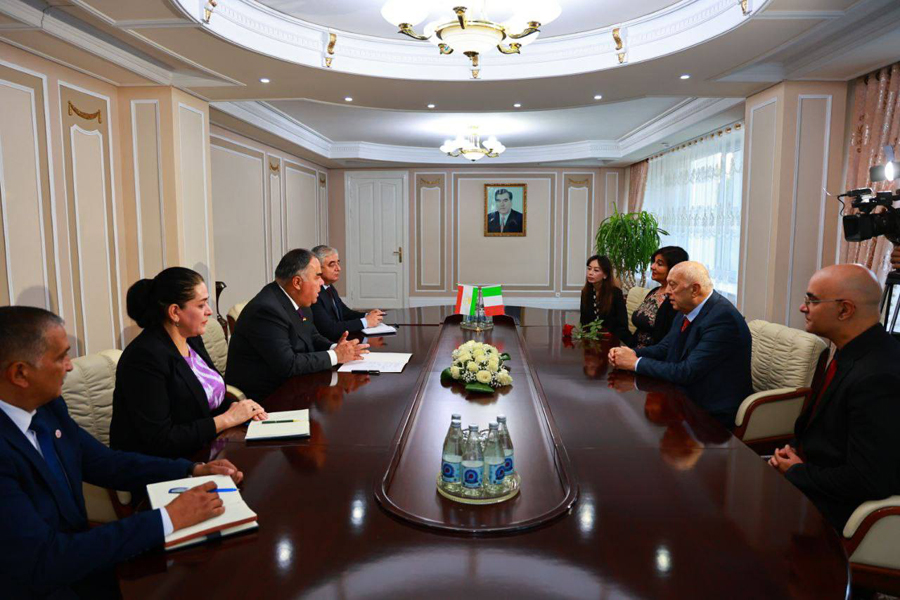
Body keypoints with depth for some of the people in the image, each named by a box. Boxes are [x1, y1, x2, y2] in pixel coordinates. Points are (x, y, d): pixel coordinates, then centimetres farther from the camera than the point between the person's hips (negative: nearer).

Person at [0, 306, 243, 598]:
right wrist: (168, 519, -26)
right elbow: (44, 564, -29)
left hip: (77, 560, 6)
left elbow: (104, 462, 7)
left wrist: (194, 470, -5)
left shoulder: (46, 405, -3)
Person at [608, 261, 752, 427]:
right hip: (686, 398, 7)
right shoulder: (687, 309, 2)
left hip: (715, 414, -7)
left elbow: (687, 373, -27)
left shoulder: (723, 317, -24)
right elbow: (664, 348, 11)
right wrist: (632, 354, -8)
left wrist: (636, 363, -20)